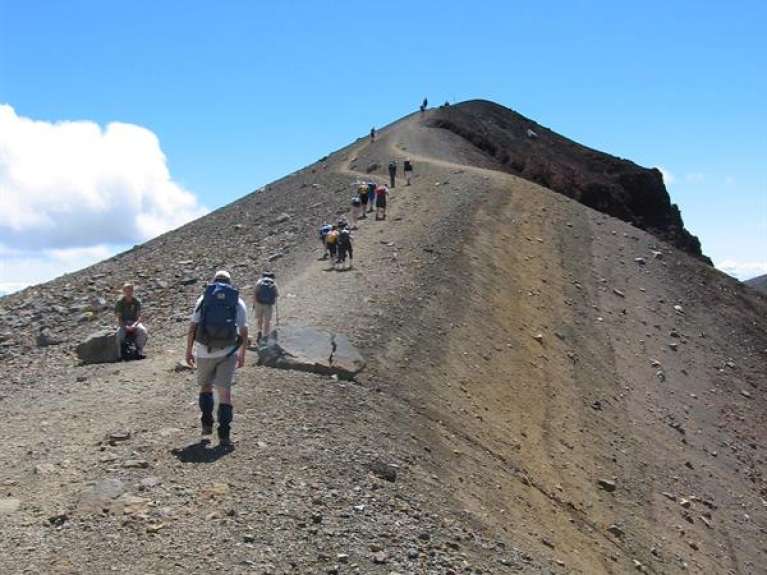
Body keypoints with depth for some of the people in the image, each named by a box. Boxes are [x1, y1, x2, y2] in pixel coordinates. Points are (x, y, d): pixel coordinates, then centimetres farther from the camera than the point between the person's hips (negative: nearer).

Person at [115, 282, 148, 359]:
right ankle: (121, 354, -23)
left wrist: (134, 325, -23)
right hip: (123, 323, -1)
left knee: (143, 330, -31)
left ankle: (140, 351, -21)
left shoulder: (137, 301, 0)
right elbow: (119, 318, -6)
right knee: (120, 333, -34)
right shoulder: (120, 302, -3)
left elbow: (139, 317, -3)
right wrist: (126, 326, -24)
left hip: (135, 322, 1)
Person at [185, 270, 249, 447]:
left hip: (204, 352, 1)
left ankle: (207, 424, 21)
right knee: (225, 392, 1)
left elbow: (192, 328, 0)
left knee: (206, 387, 22)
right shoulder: (238, 302, 5)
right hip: (228, 353, 0)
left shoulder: (203, 299, 5)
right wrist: (242, 355, 14)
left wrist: (189, 351, 7)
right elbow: (244, 333, 4)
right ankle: (224, 435, -5)